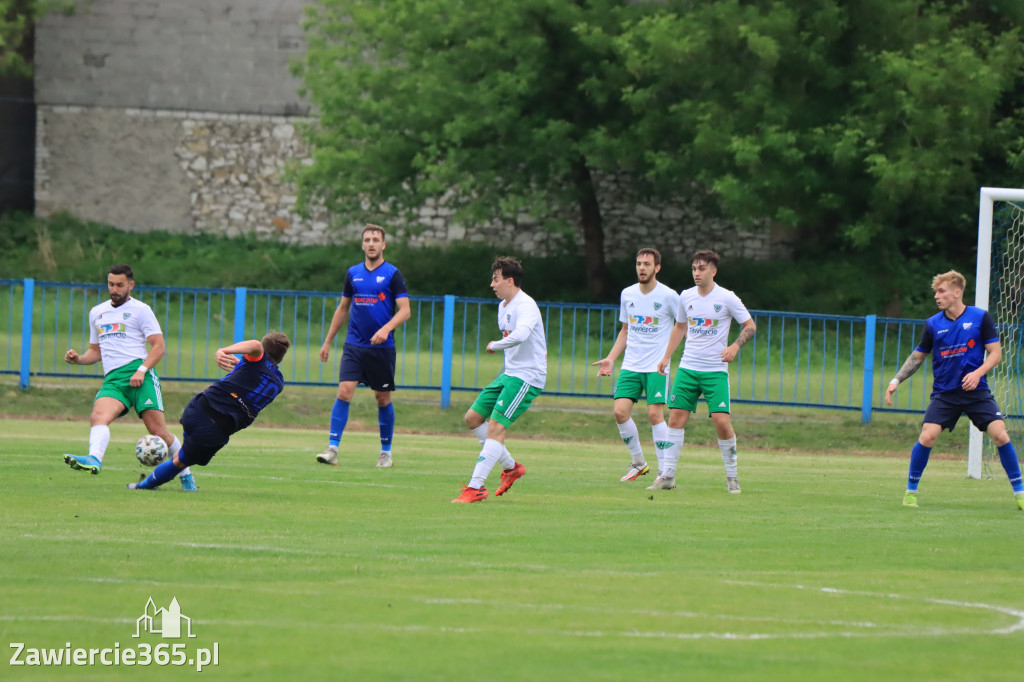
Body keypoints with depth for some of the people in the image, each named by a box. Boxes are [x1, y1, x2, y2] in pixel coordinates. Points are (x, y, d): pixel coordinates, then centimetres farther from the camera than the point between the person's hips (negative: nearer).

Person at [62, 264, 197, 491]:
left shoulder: (140, 310, 8)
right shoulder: (97, 313, 25)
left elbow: (159, 346, 1)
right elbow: (96, 351, 32)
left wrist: (142, 370, -14)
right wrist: (78, 359, 10)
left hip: (139, 375, -4)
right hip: (112, 379, 4)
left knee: (157, 430, -9)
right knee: (98, 416, -28)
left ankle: (186, 475, 9)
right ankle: (94, 460, -52)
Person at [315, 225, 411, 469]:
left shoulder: (392, 274, -3)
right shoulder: (353, 273, 9)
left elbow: (404, 310, -7)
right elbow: (343, 308, 19)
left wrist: (386, 329, -25)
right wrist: (328, 341, 19)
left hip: (382, 347, -2)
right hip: (354, 345, 2)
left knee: (383, 398, 6)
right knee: (344, 391, -12)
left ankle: (386, 452, 20)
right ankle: (332, 449, -15)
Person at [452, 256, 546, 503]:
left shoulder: (526, 306, -18)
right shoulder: (503, 306, 14)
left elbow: (520, 335, -37)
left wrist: (494, 345, -22)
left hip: (527, 376, -10)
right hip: (509, 373, 10)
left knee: (496, 426, -18)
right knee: (473, 417, 11)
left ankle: (476, 487, -22)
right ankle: (510, 466, 21)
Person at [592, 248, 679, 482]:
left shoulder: (668, 296, -7)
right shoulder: (627, 294, 8)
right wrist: (611, 359, 13)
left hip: (657, 367, -5)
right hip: (631, 365, 5)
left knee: (655, 414, -14)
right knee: (620, 411, -7)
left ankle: (665, 473, -5)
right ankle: (638, 463, 12)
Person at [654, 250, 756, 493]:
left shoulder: (727, 298, -7)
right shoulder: (686, 297, 6)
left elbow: (750, 326, 1)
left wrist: (735, 346, -15)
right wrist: (667, 357, 18)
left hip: (716, 370, -4)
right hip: (688, 368, 4)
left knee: (722, 421, -12)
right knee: (676, 418, -3)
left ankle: (732, 476, 3)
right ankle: (667, 476, 2)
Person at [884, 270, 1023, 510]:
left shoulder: (980, 318, -3)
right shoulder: (933, 324, 2)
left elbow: (995, 353, -2)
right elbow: (918, 356, 14)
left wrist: (978, 373, -19)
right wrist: (896, 380, 4)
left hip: (976, 391, -1)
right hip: (944, 393, 1)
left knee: (1000, 435, -13)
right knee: (927, 436, -17)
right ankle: (911, 491, 0)